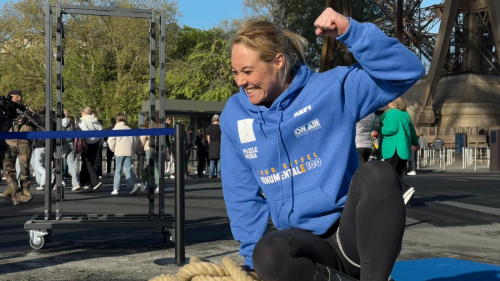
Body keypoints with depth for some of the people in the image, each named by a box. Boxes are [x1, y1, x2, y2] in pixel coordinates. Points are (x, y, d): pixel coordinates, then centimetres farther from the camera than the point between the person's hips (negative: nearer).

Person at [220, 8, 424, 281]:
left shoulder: (329, 89, -6)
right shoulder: (234, 115, 4)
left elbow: (406, 71, -14)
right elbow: (243, 196, 9)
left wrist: (351, 31, -25)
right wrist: (253, 258, 3)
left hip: (349, 232, -1)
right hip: (304, 240, 2)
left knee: (376, 173, -33)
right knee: (267, 254, -34)